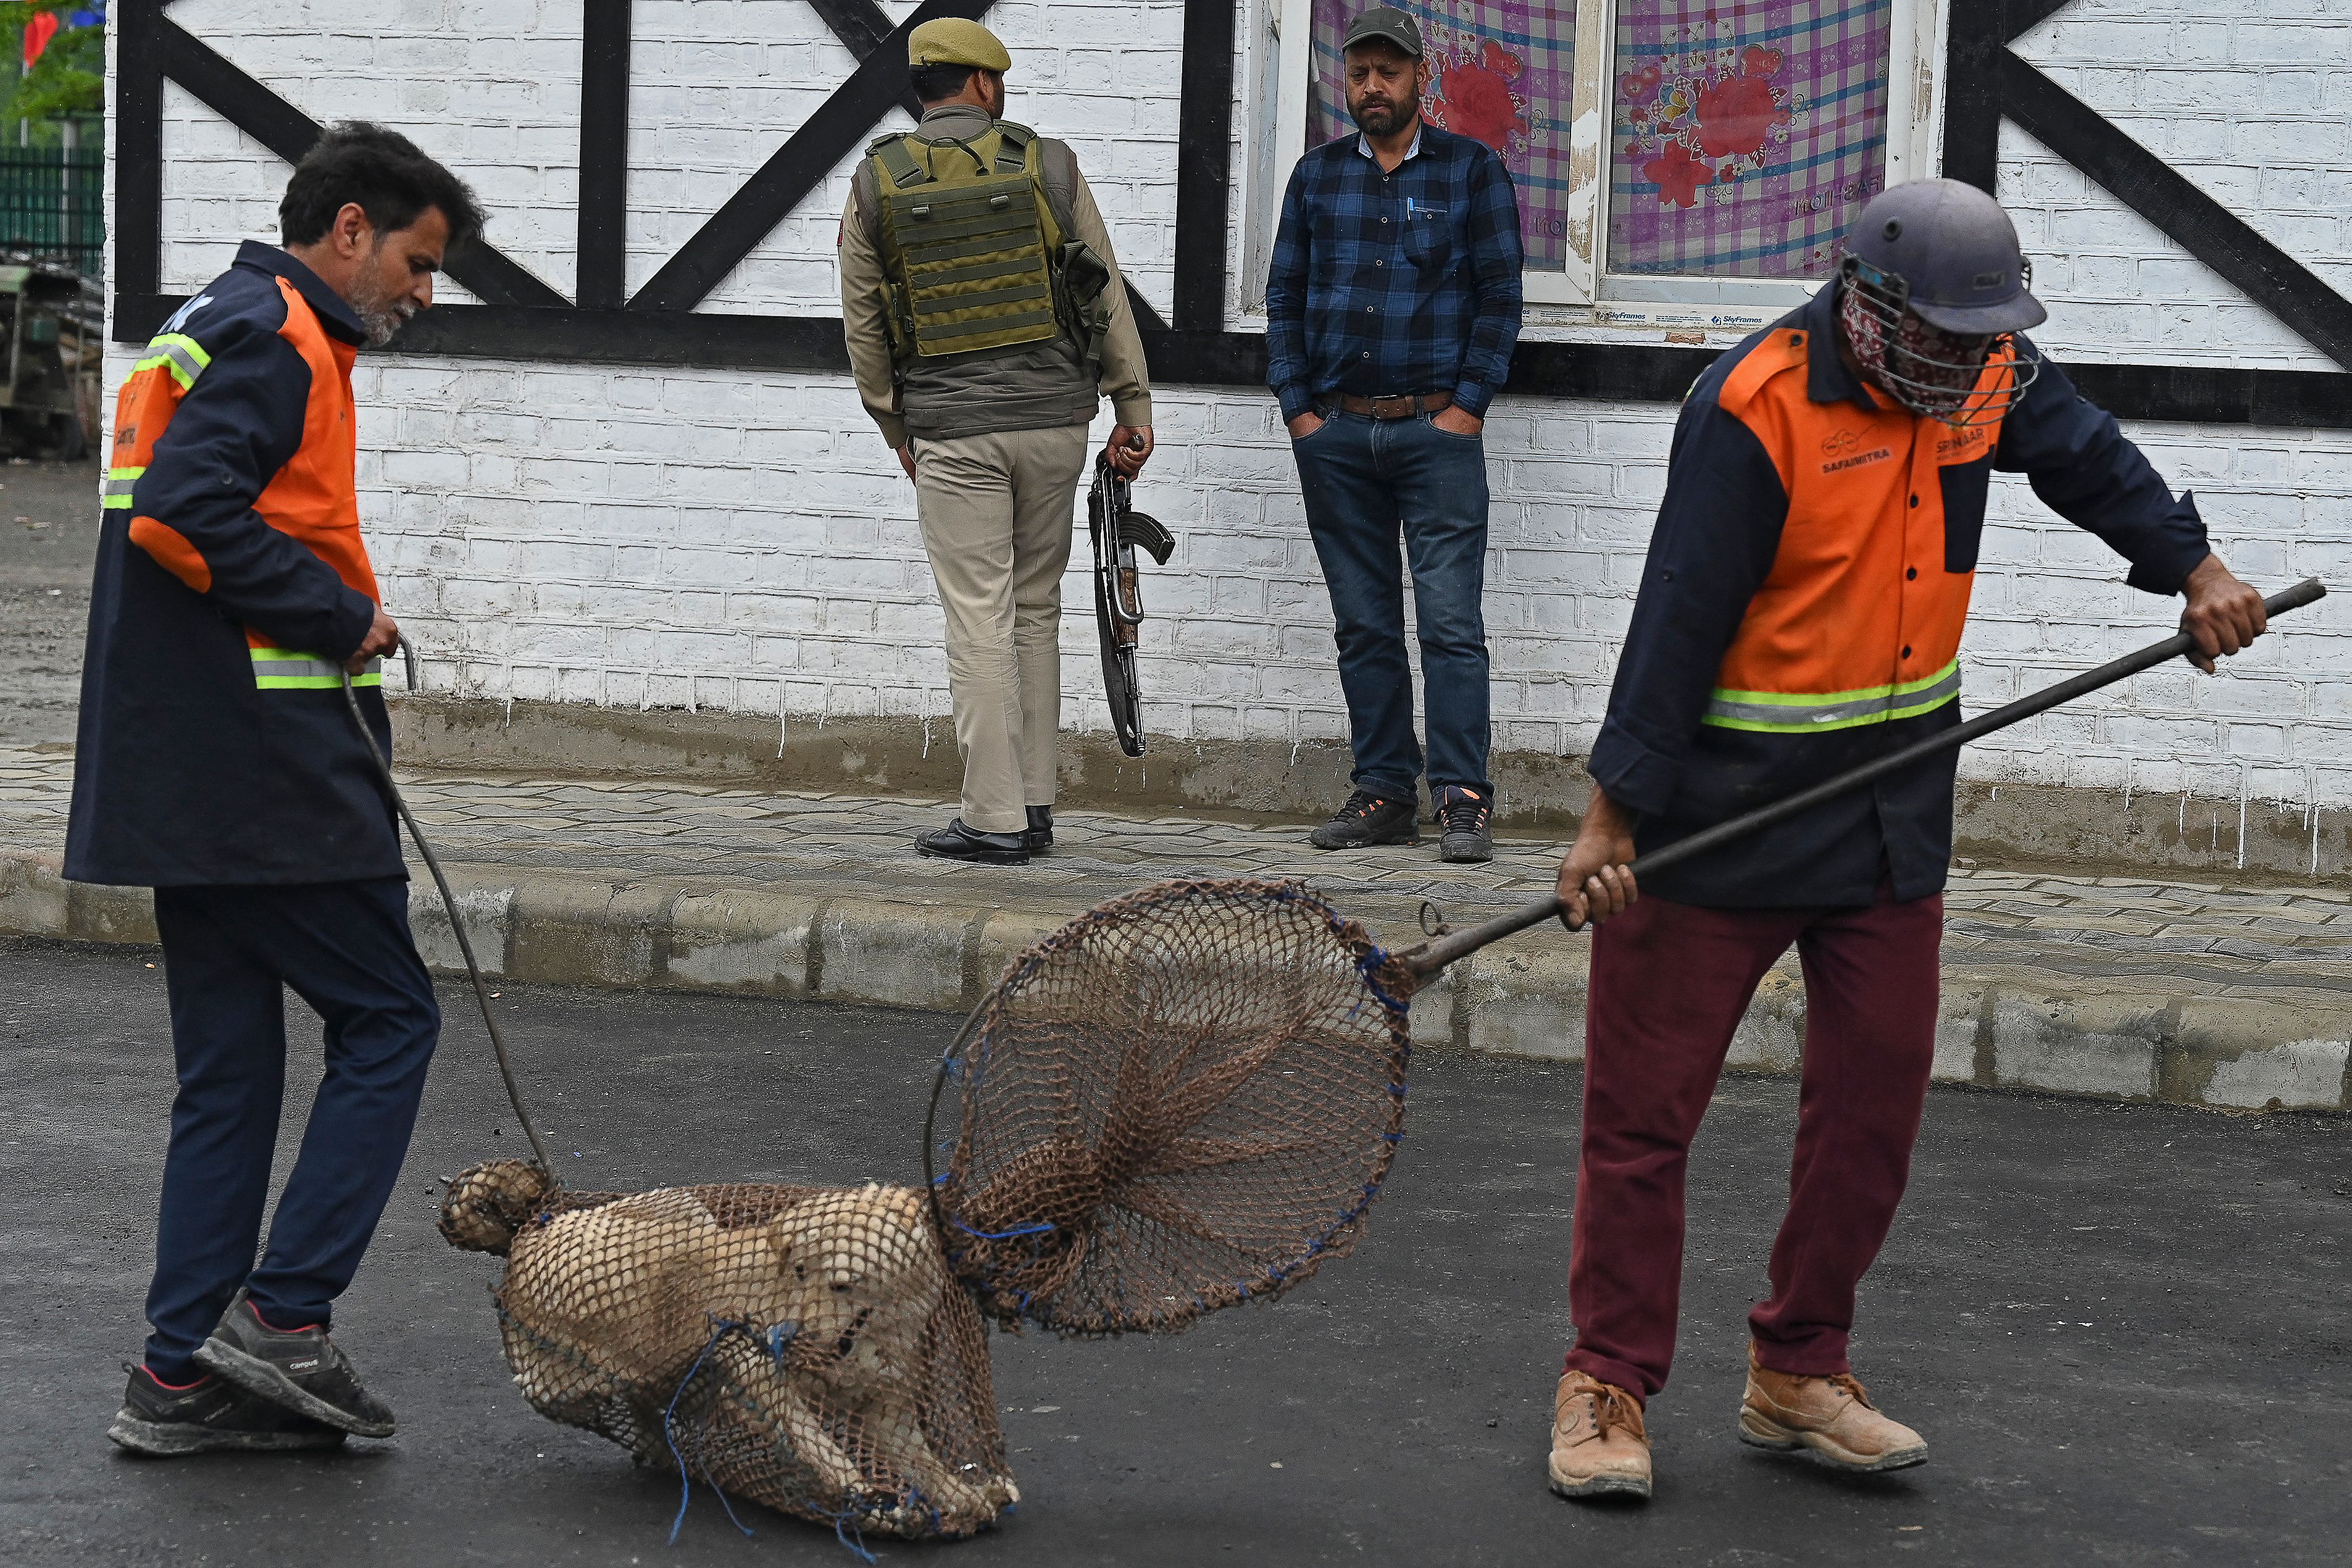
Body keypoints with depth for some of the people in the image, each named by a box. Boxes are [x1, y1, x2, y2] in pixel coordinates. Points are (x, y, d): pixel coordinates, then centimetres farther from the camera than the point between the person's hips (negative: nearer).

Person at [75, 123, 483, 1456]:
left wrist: (334, 650, 12)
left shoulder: (223, 330, 22)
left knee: (231, 1067, 10)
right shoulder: (274, 337, -10)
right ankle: (283, 1311, -5)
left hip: (187, 780, 10)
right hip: (265, 775, -10)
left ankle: (186, 1374, 10)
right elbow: (186, 512, -24)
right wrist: (346, 615, -14)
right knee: (388, 1020, -2)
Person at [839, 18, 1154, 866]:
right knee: (1036, 611, 13)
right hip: (1054, 419, 2)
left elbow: (863, 326, 5)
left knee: (981, 624, -1)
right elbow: (1107, 294, 3)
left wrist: (897, 430, 16)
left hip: (951, 430, -2)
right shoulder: (1048, 165, 1)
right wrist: (1133, 407, 9)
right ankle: (1034, 803, 15)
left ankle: (995, 818, -3)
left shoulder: (877, 184, 0)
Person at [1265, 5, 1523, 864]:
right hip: (1335, 432, 3)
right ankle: (1384, 792, 10)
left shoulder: (1472, 170, 4)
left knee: (1451, 622, -10)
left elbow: (1499, 297, 1)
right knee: (1364, 625, 5)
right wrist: (1300, 407, 3)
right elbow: (1285, 298, 13)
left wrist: (1465, 406, -7)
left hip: (1436, 429, -3)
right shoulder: (1318, 174, 13)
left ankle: (1462, 798, -9)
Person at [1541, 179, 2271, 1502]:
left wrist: (2195, 568, 6)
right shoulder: (1756, 407, -21)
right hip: (1724, 804, -6)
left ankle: (1800, 1375, 20)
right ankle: (1609, 1387, 10)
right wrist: (1617, 813, -22)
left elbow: (2094, 463, 19)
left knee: (1875, 1103, 8)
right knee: (1647, 1103, -1)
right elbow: (1680, 617, -21)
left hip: (1896, 816, 6)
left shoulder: (1996, 376, -1)